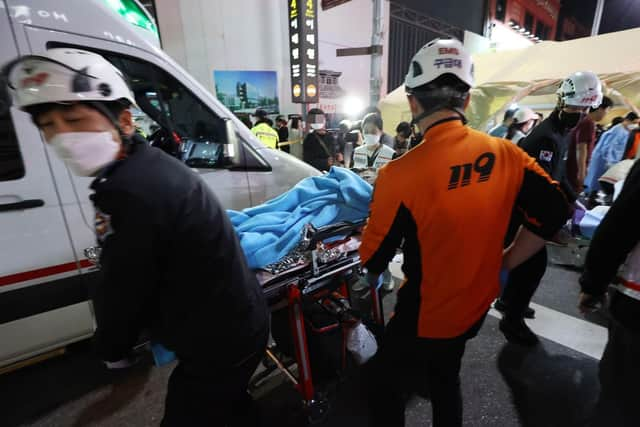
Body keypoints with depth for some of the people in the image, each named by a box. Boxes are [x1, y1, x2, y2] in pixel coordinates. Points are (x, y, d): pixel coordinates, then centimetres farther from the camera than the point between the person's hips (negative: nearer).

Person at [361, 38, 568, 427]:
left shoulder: (401, 174, -28)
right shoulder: (506, 155, -10)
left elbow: (374, 258, -17)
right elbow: (554, 213, 0)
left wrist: (374, 277, 6)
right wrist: (502, 266, 5)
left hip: (425, 314, -5)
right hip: (476, 306, 6)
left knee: (386, 387, 20)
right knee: (446, 379, 31)